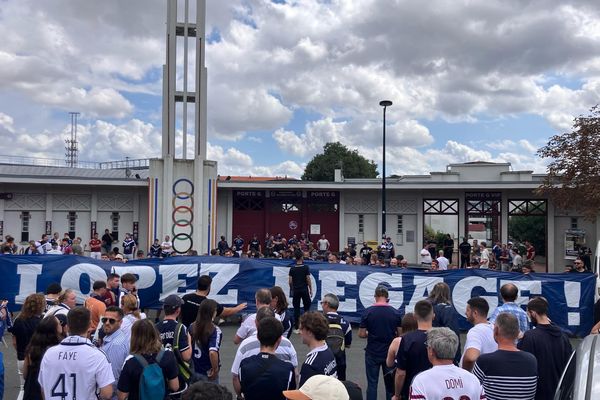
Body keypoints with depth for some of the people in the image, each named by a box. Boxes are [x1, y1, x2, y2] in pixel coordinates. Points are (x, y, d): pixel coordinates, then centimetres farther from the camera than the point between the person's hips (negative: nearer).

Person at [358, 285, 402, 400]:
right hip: (390, 353, 1)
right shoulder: (396, 313, -5)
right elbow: (400, 334, -1)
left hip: (372, 353, -1)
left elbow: (361, 334, -7)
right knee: (390, 384, 12)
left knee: (372, 383, 7)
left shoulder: (368, 312, -9)